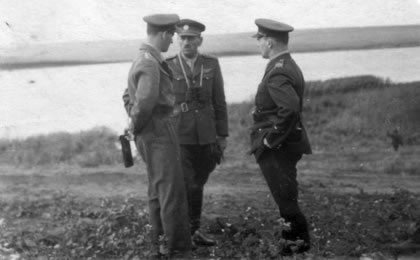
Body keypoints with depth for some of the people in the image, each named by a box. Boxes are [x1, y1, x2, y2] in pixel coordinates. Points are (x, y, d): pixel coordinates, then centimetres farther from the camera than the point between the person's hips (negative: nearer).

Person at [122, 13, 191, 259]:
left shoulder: (141, 61, 13)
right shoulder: (151, 64, -20)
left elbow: (128, 96, 23)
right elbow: (145, 102, -32)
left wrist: (137, 126, 14)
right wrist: (138, 126, -14)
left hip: (151, 136, 10)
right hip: (160, 135, -10)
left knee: (159, 192, 16)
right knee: (173, 194, -5)